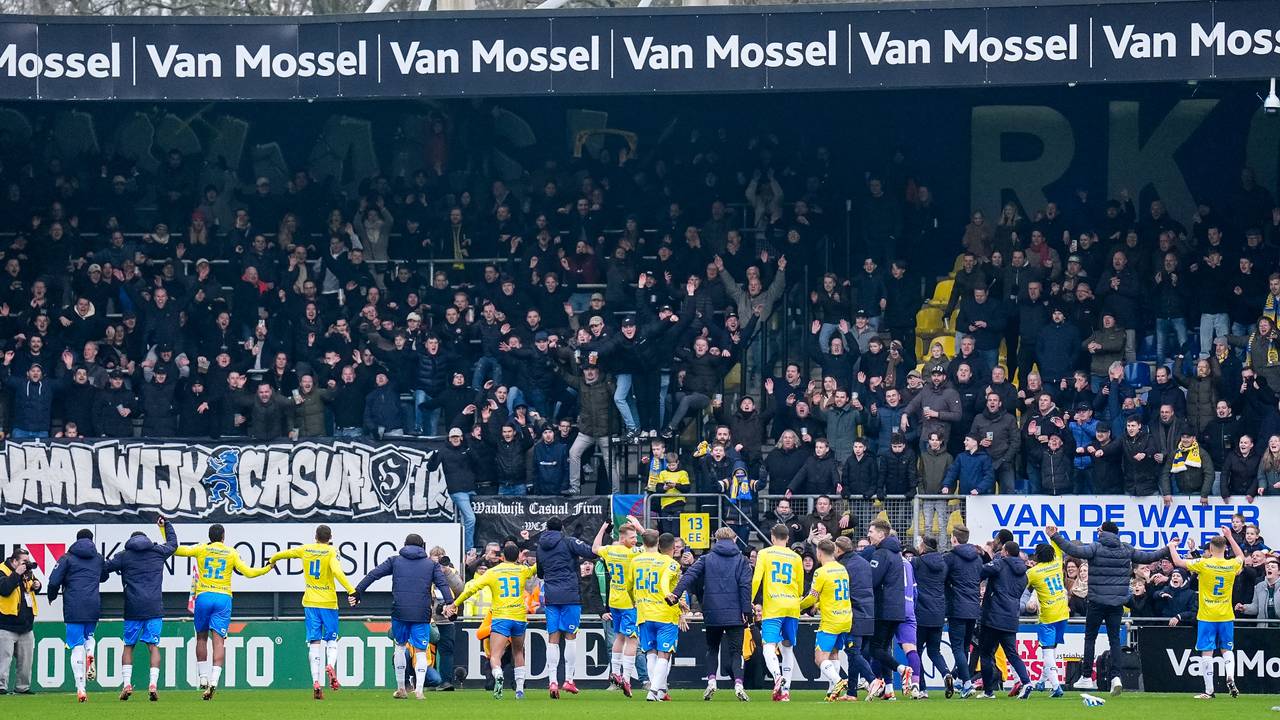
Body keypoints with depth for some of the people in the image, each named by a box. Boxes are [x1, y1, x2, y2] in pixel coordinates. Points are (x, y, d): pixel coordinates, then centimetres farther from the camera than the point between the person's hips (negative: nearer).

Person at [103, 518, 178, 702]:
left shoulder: (124, 556, 4)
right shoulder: (158, 552, 9)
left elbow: (103, 570, 0)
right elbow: (173, 543, 28)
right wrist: (166, 525, 44)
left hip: (132, 609, -1)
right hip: (154, 608, 1)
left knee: (128, 646, 9)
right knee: (154, 646, 1)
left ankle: (127, 684, -1)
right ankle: (153, 684, -13)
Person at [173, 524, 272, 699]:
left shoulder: (201, 549, 5)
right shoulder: (231, 553, 6)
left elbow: (174, 550, 3)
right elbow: (248, 572, 4)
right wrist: (267, 568, 20)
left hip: (204, 596, 0)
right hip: (223, 598, 0)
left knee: (201, 637, 15)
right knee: (219, 640, -5)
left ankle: (203, 678, 11)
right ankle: (213, 681, -19)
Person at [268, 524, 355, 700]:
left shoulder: (305, 550, 6)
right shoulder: (331, 551, -5)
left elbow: (283, 554, 21)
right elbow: (337, 572, -22)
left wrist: (272, 561, 42)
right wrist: (351, 590, -28)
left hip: (310, 602, 2)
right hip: (328, 602, -2)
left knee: (314, 642, 1)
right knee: (331, 639, 10)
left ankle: (316, 682, -8)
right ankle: (330, 665, -21)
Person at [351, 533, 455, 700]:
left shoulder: (395, 560, 12)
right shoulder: (431, 564, 11)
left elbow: (373, 575, 8)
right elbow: (443, 583, -3)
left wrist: (356, 593, 10)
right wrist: (449, 603, -14)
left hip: (399, 611, 1)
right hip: (422, 614, -1)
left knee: (400, 646, 20)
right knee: (420, 652, 4)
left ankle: (401, 689, 21)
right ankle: (419, 689, -14)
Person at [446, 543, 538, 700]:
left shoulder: (492, 572, 2)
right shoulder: (523, 571, 7)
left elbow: (471, 588, -2)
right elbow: (537, 568, 28)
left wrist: (454, 605, 3)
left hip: (500, 618, -3)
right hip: (519, 618, 3)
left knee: (495, 656, -10)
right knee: (518, 653, 22)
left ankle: (498, 676, -42)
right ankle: (520, 689, 18)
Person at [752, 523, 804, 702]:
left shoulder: (765, 553, 3)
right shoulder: (795, 557, 11)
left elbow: (756, 580, -6)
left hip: (772, 607, -4)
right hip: (792, 607, 4)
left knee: (769, 646, -10)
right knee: (788, 647, 13)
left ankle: (777, 675, -39)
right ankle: (785, 690, 9)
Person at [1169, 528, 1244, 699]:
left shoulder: (1204, 564, -11)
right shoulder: (1232, 565, -2)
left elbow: (1178, 562, -3)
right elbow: (1241, 556, 24)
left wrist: (1172, 547, 15)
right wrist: (1230, 537, 30)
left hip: (1206, 616, -3)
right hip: (1226, 616, 3)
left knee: (1207, 652, 1)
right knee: (1226, 650, 16)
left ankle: (1209, 690, 1)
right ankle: (1230, 679, -6)